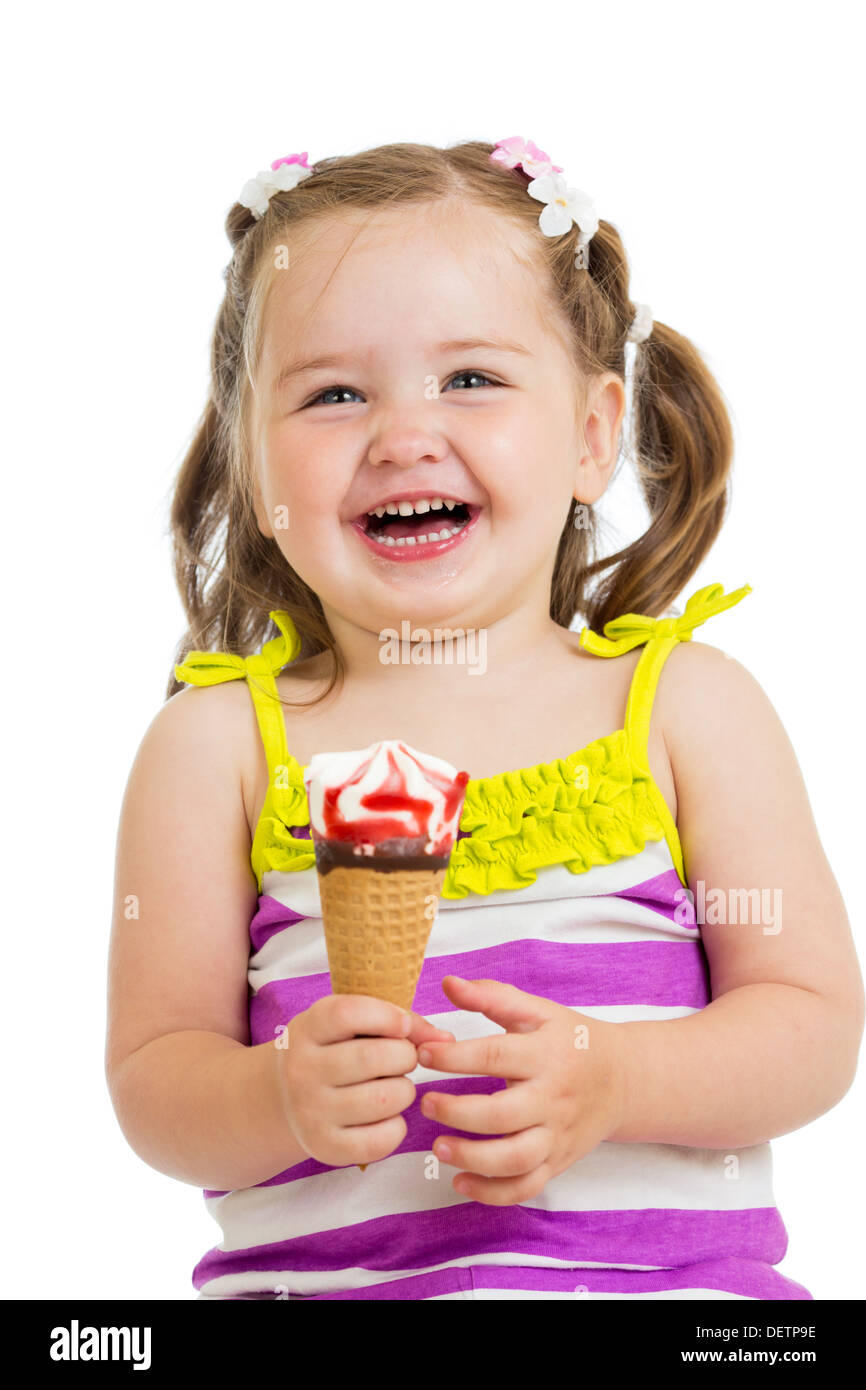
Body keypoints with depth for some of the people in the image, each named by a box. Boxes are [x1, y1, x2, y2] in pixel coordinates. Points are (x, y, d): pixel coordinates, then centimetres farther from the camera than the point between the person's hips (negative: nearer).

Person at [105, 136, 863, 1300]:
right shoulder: (217, 743, 6)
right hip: (324, 1273, 0)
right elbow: (152, 1074, 5)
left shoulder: (687, 705, 6)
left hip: (668, 1266, 0)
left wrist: (611, 1080, -12)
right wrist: (280, 1101, -16)